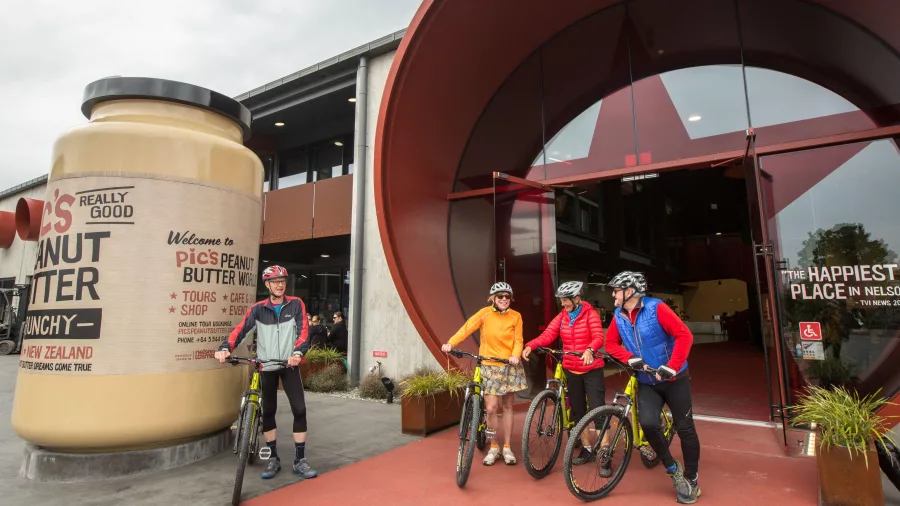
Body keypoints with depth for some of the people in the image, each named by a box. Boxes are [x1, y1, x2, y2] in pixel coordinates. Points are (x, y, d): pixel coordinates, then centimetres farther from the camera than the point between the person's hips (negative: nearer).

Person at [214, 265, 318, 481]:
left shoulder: (296, 304, -2)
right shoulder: (258, 309, -1)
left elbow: (303, 330, -11)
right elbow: (241, 329, -13)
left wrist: (298, 352, -29)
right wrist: (225, 348, -31)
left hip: (290, 365, -1)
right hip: (267, 367, 1)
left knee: (299, 409, -5)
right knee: (268, 412, 9)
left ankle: (300, 460, 7)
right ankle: (273, 459, 23)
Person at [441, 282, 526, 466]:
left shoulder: (516, 316, -2)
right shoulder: (485, 313, -8)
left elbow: (518, 340, -2)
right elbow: (466, 329, -16)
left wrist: (515, 355, -22)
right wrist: (450, 343, -30)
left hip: (510, 366, 2)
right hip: (490, 366, -2)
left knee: (507, 407, 10)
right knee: (491, 408, -5)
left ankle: (507, 448, 23)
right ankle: (494, 447, 16)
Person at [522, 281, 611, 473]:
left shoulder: (590, 314, -10)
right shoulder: (561, 317, 2)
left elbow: (598, 337, -24)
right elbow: (547, 335, -9)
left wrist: (589, 350, -45)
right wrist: (530, 345, -27)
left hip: (592, 369, -5)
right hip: (571, 370, 5)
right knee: (578, 412, 13)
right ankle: (587, 449, 29)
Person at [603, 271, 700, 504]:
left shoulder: (656, 308, -18)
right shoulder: (618, 316, -2)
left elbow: (684, 336, -21)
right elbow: (611, 343, 5)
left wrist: (671, 367, -26)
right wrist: (630, 358, -13)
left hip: (674, 379, -3)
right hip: (647, 382, 3)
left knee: (685, 428, 4)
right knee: (648, 423, -17)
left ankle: (691, 479, 25)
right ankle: (672, 467, 9)